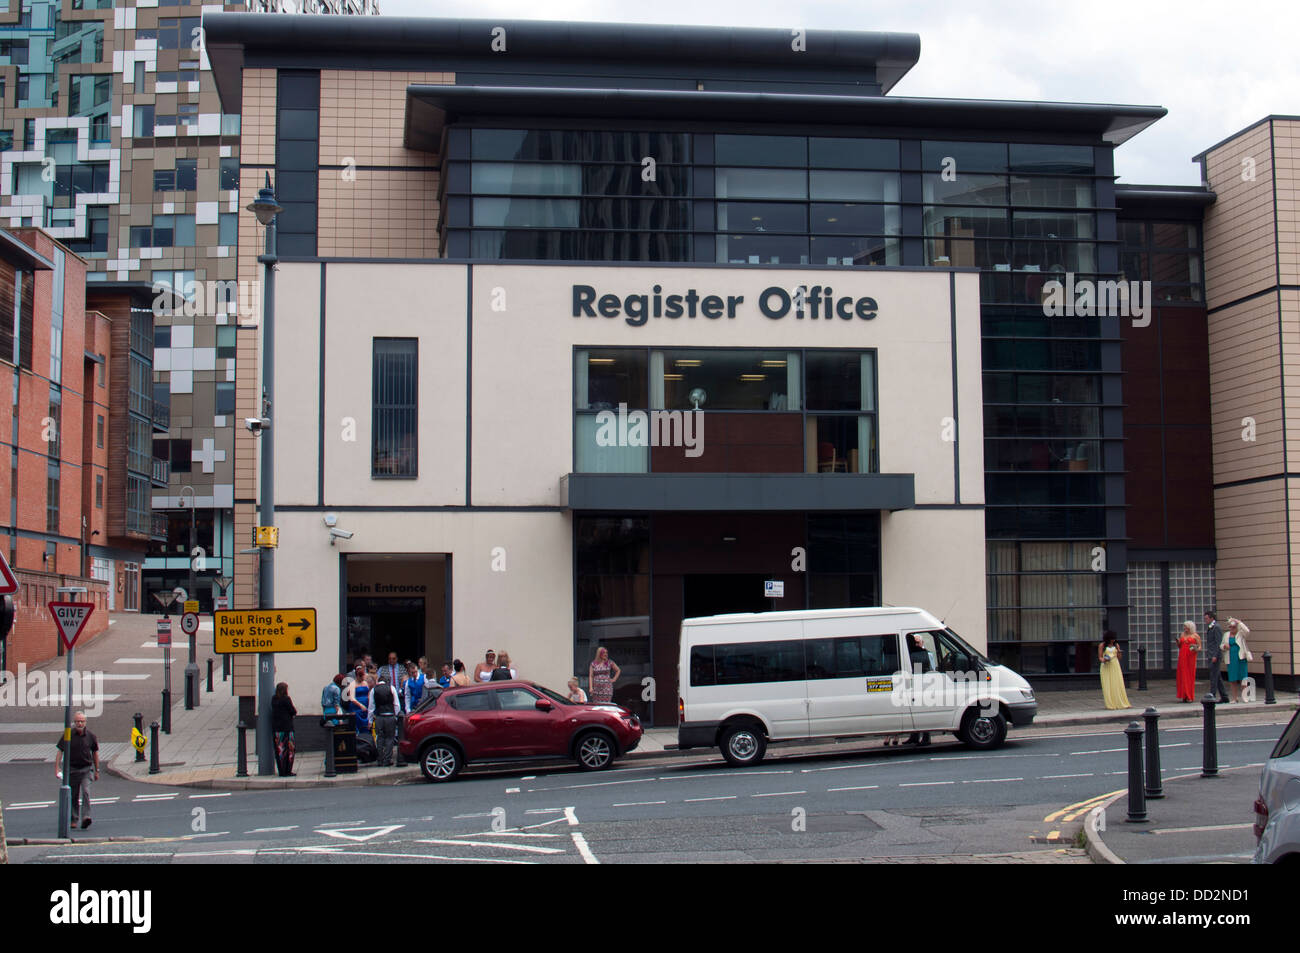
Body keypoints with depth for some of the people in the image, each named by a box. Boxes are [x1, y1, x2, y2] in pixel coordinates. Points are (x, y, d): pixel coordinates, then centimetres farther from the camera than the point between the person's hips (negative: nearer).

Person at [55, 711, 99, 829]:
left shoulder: (90, 736, -1)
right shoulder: (68, 735, -5)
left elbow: (95, 753, 10)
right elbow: (60, 752, -4)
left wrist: (97, 771, 14)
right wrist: (57, 768, -15)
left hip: (86, 768, -1)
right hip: (72, 769, 1)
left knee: (86, 791, -19)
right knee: (73, 796, 8)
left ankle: (86, 816, -27)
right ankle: (73, 819, 23)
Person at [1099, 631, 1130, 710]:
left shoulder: (1116, 645, 7)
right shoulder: (1102, 645, -1)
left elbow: (1119, 657, 8)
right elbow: (1099, 657, 0)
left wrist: (1119, 652, -13)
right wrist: (1103, 660, -22)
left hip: (1115, 667, 2)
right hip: (1106, 667, -2)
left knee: (1118, 685, -5)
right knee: (1108, 686, -6)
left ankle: (1121, 703, -3)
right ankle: (1110, 704, -4)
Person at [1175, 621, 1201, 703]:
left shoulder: (1195, 636, 4)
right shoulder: (1182, 635, 16)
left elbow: (1200, 648, 1)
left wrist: (1196, 649, -20)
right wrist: (1178, 642, 1)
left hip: (1190, 658, -4)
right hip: (1182, 658, 4)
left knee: (1190, 676, -4)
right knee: (1183, 676, -1)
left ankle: (1190, 697, 0)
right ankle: (1184, 696, 3)